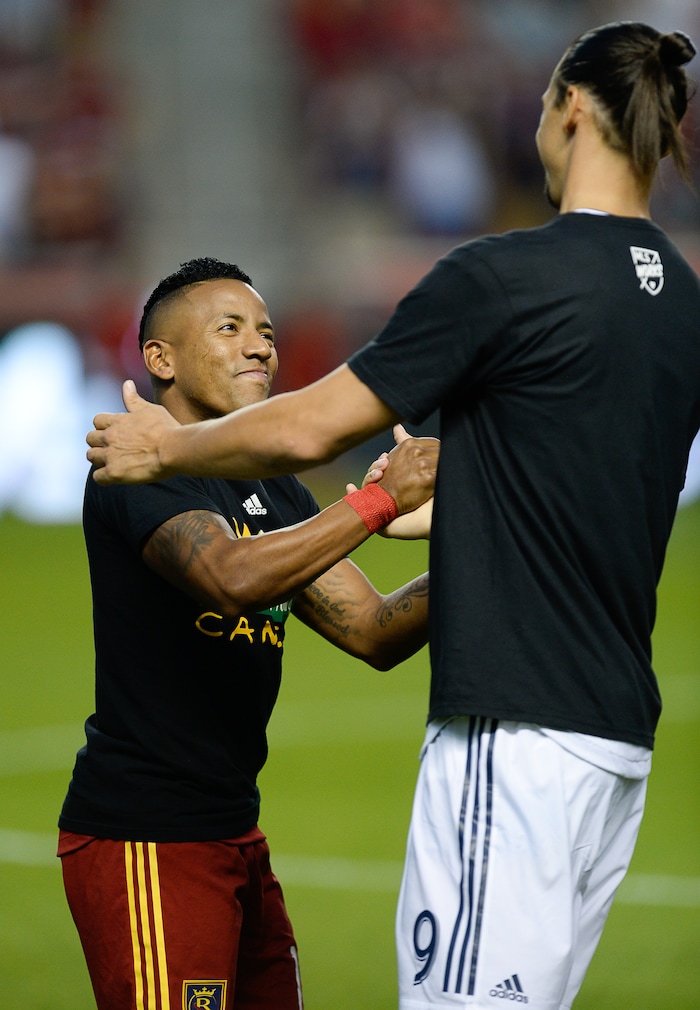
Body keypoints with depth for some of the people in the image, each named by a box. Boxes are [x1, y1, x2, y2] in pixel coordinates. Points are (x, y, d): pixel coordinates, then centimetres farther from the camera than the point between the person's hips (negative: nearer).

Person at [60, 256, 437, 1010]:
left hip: (234, 834, 9)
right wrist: (378, 502, -32)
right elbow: (234, 577, -31)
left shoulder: (274, 492, 16)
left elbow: (374, 633, 10)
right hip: (142, 839, -9)